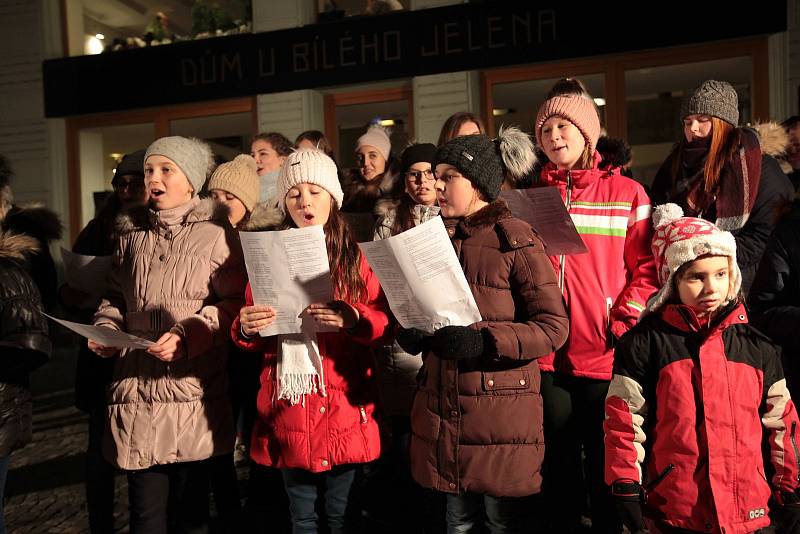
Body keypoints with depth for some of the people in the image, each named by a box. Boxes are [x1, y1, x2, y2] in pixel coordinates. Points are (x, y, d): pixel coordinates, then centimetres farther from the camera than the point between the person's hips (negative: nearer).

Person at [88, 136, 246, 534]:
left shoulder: (215, 233, -1)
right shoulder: (131, 234, 15)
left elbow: (235, 302, -7)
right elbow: (115, 297, 22)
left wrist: (187, 336, -18)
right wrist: (106, 329, 3)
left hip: (194, 389, -4)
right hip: (137, 385, 4)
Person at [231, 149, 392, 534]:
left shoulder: (356, 257, 1)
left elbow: (388, 324, -4)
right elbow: (251, 340, 6)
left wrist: (354, 318, -24)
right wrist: (248, 329, -17)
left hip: (344, 407, -1)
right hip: (290, 408, 2)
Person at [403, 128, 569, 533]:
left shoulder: (516, 239, -8)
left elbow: (554, 327, -11)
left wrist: (485, 340, -24)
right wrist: (409, 333, -5)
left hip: (502, 409, -5)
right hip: (442, 407, 6)